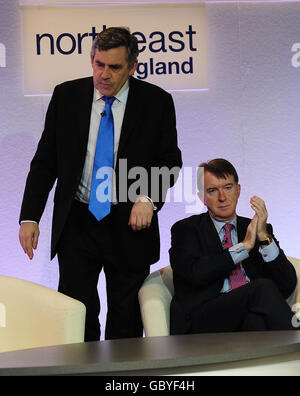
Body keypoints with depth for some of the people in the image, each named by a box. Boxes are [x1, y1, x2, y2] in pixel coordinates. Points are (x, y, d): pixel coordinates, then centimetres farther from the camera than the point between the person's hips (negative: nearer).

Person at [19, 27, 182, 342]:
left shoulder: (156, 102, -3)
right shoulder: (66, 96, 1)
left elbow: (170, 161, 2)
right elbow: (44, 162, 4)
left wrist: (148, 198, -17)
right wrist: (30, 217, -5)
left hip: (129, 225, 0)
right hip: (77, 224, 1)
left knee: (126, 322, 9)